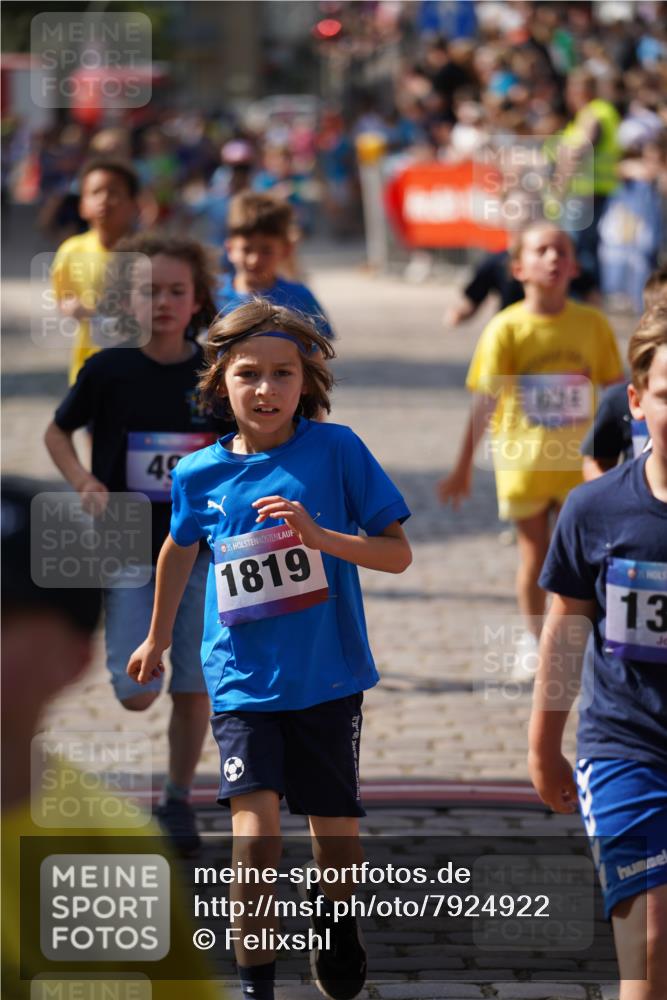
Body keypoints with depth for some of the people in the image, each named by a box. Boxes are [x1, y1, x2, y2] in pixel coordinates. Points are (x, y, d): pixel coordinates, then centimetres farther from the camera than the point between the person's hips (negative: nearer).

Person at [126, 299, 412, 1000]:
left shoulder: (335, 450, -7)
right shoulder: (199, 474, -1)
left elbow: (398, 553, -7)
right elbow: (180, 548, 21)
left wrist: (320, 536, -24)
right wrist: (158, 638, 32)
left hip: (327, 678, 0)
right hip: (242, 680, 0)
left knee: (336, 831, 11)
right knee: (255, 828, -16)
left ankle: (334, 920, 43)